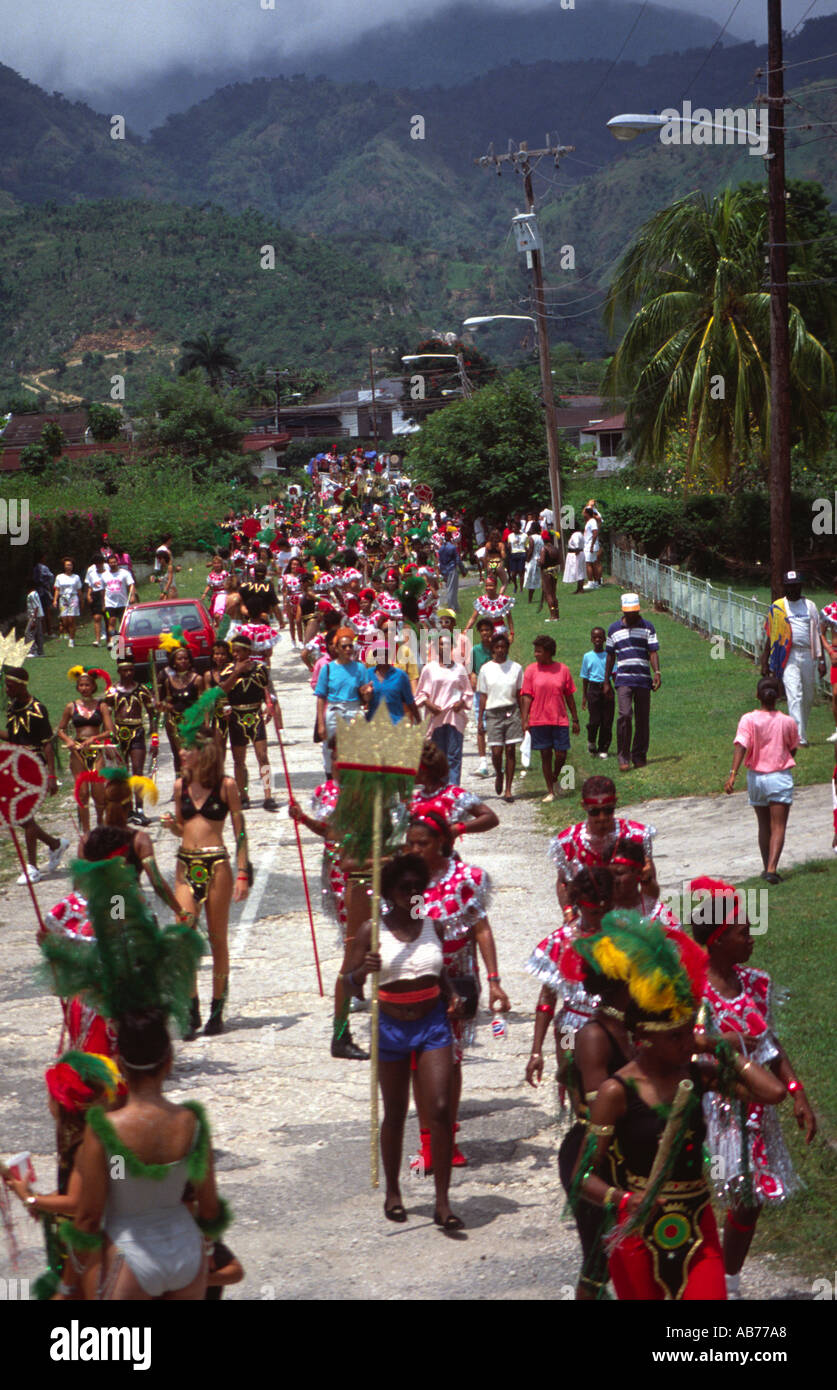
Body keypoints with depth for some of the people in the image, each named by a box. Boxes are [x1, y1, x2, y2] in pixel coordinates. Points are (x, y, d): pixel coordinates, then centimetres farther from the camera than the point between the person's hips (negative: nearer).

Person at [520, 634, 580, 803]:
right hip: (539, 720, -1)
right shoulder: (531, 670, 1)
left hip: (560, 719, 1)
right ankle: (550, 791, 11)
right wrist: (525, 719, -9)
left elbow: (569, 695, 9)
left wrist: (575, 719, 8)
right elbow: (526, 696, -1)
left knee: (561, 754, -2)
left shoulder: (562, 669, 4)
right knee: (545, 754, 3)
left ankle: (554, 778, 27)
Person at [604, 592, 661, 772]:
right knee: (625, 715, -17)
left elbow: (653, 652, 1)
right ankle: (623, 757, -12)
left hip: (643, 679, 1)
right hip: (623, 680, -1)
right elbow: (610, 656, 14)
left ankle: (639, 756, 17)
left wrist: (657, 672, -15)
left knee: (642, 719, 5)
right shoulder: (614, 629, 9)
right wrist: (607, 681, 12)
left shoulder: (648, 627, 7)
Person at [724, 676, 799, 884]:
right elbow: (792, 749, 9)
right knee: (778, 826, -2)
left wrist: (732, 774, -26)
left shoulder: (748, 720, -10)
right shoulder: (788, 722, -5)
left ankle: (766, 867, 26)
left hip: (756, 777, 2)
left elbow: (741, 746, -22)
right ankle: (772, 868, -18)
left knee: (764, 825, 17)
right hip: (780, 777, -2)